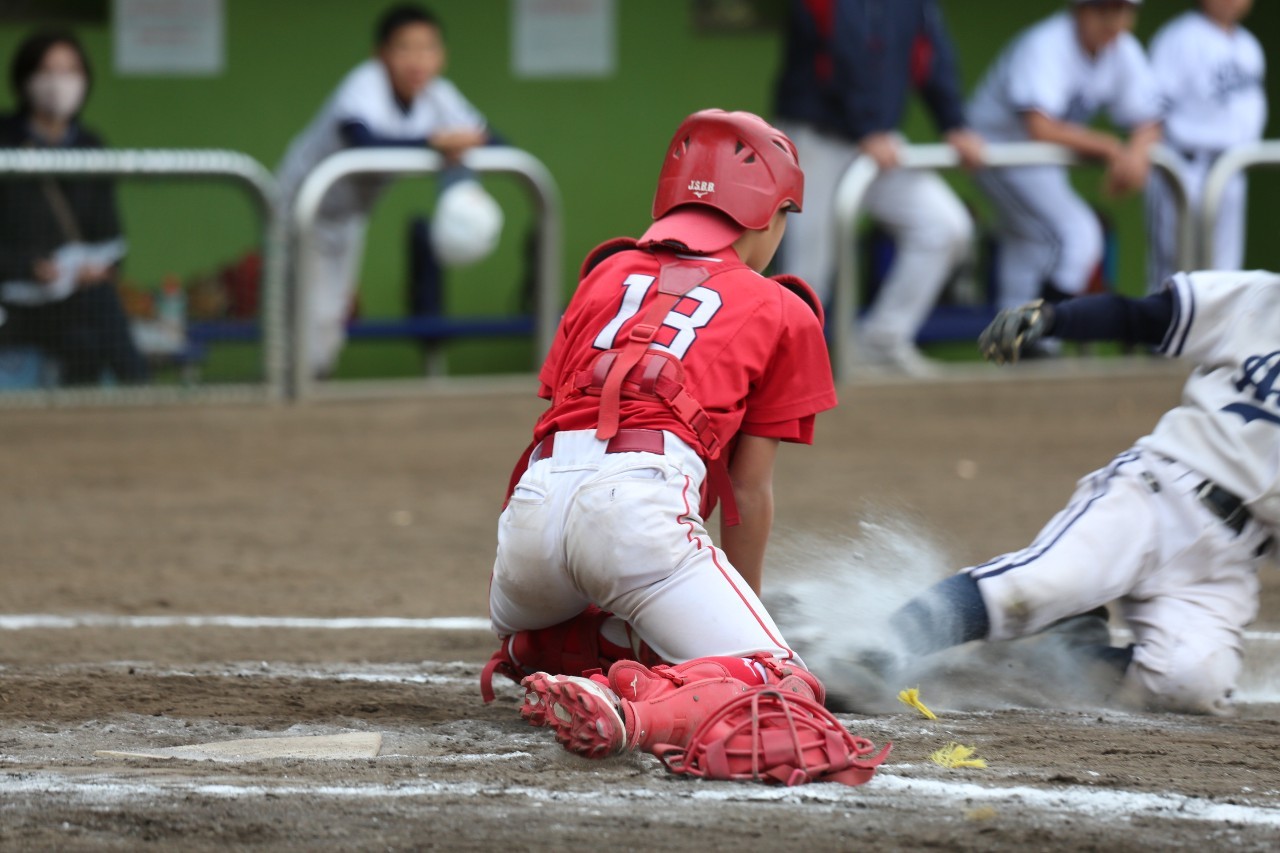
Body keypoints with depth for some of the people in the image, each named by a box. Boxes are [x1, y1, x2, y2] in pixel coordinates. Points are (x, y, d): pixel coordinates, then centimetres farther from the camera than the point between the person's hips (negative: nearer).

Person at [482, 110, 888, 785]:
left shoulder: (607, 273, 29)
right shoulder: (782, 313, 18)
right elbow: (749, 491, 16)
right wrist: (741, 614, 27)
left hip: (536, 499, 5)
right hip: (644, 500, -5)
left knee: (523, 629, 37)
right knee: (783, 688, -7)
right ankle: (635, 713, -32)